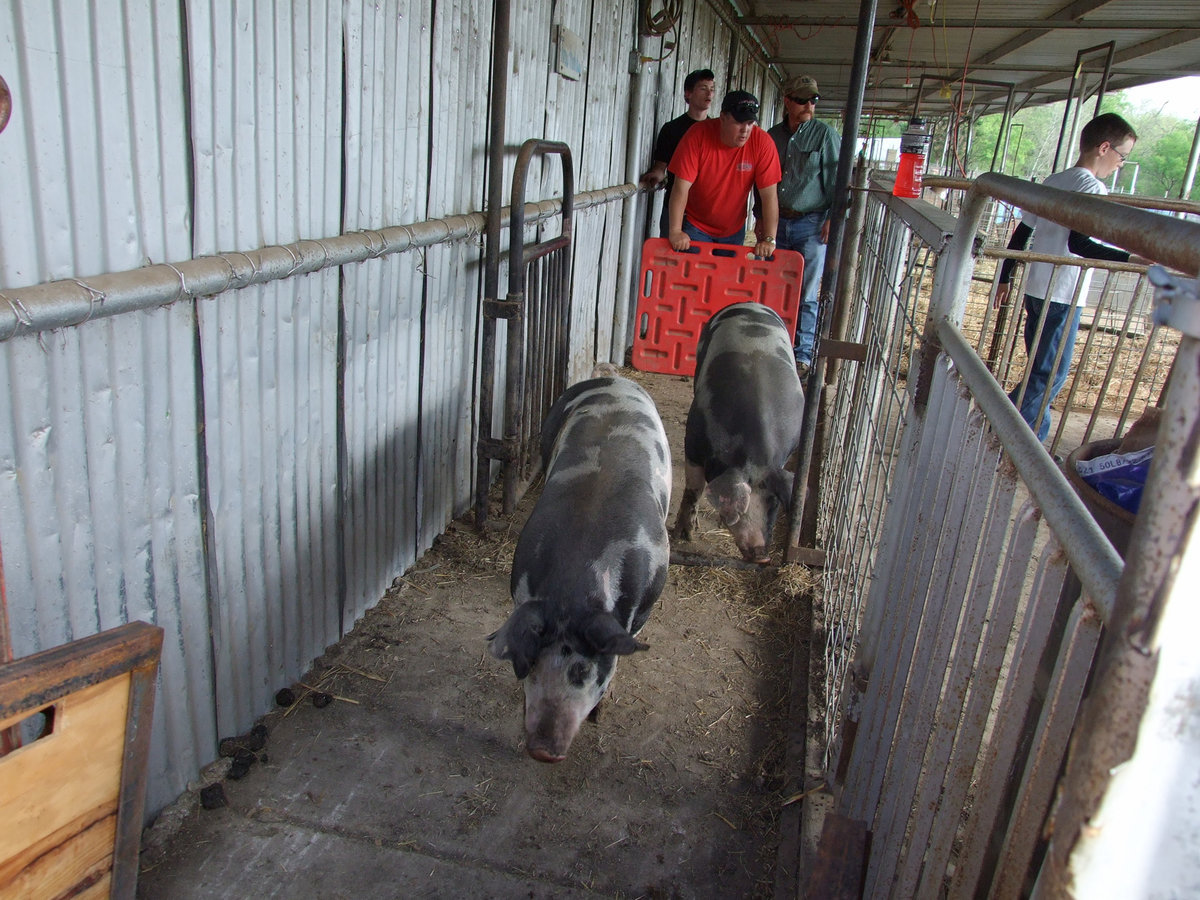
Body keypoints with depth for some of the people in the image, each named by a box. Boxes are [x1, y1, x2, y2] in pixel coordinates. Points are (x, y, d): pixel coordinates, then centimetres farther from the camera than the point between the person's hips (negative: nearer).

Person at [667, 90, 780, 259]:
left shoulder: (762, 143, -16)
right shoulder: (697, 136, -19)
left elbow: (769, 195, -16)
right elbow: (682, 187, -22)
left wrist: (769, 239, -23)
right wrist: (675, 232, -29)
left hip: (734, 230, 2)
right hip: (695, 226, -2)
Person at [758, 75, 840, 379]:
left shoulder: (825, 135, 0)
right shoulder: (772, 137, 11)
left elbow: (836, 179, -3)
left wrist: (833, 217, -11)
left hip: (812, 224, -4)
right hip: (777, 222, 4)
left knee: (807, 294, -4)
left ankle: (802, 355, 2)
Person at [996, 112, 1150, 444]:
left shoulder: (1052, 182, 13)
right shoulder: (1093, 188, -12)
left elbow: (1021, 234, 15)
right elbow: (1078, 244, -24)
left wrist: (1005, 277, 21)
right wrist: (1135, 258, -28)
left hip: (1036, 290, 9)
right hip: (1063, 297, -8)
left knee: (1041, 370, 15)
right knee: (1052, 375, -2)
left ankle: (1033, 438, 20)